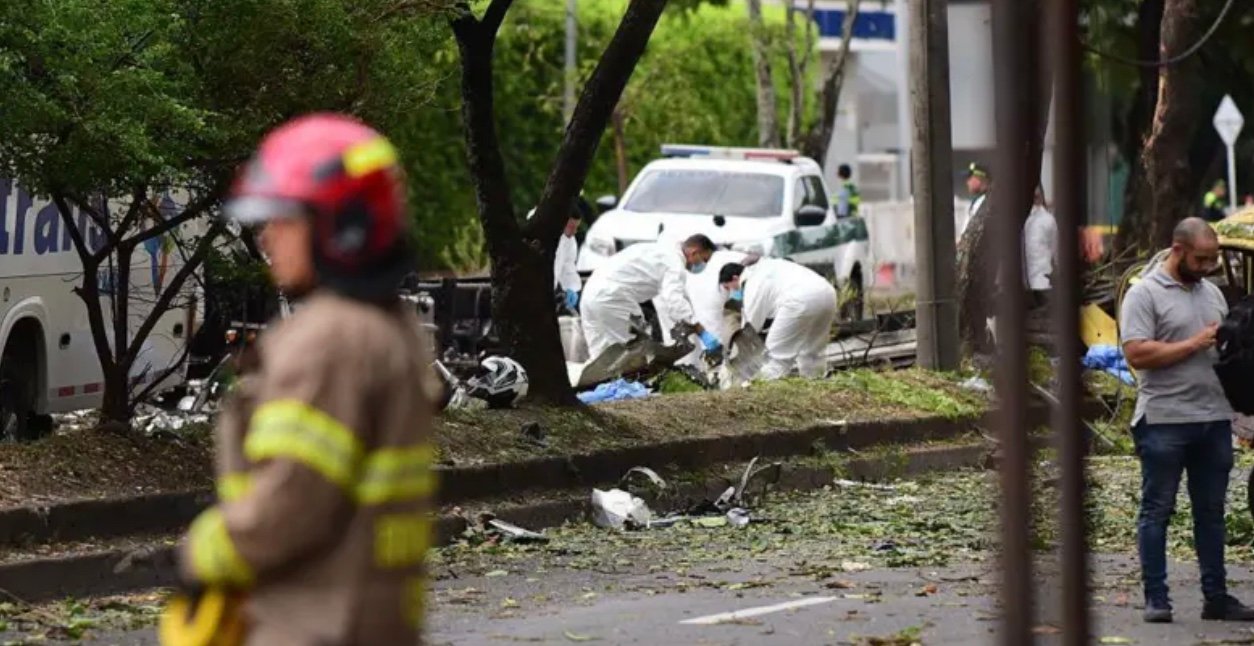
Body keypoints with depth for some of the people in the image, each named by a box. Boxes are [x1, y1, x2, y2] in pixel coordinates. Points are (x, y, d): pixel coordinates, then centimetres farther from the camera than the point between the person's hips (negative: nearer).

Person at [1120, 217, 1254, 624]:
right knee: (1157, 510, -1)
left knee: (1211, 512, 10)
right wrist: (1195, 345, -17)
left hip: (1214, 418, 7)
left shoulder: (1212, 293, 16)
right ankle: (1155, 598, 2)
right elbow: (1137, 354, -17)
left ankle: (1216, 597, 15)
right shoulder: (1145, 294, -7)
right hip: (1164, 421, -7)